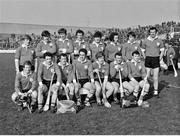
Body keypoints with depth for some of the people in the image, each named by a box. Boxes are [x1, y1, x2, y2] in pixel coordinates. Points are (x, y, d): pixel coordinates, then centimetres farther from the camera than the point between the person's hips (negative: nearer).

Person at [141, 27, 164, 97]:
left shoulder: (159, 41, 5)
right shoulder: (145, 41, 4)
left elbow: (162, 51, 9)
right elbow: (143, 51, 9)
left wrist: (159, 59, 2)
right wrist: (145, 59, 2)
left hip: (156, 59, 0)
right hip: (148, 59, 0)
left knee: (156, 76, 2)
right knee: (146, 76, -1)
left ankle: (156, 91, 8)